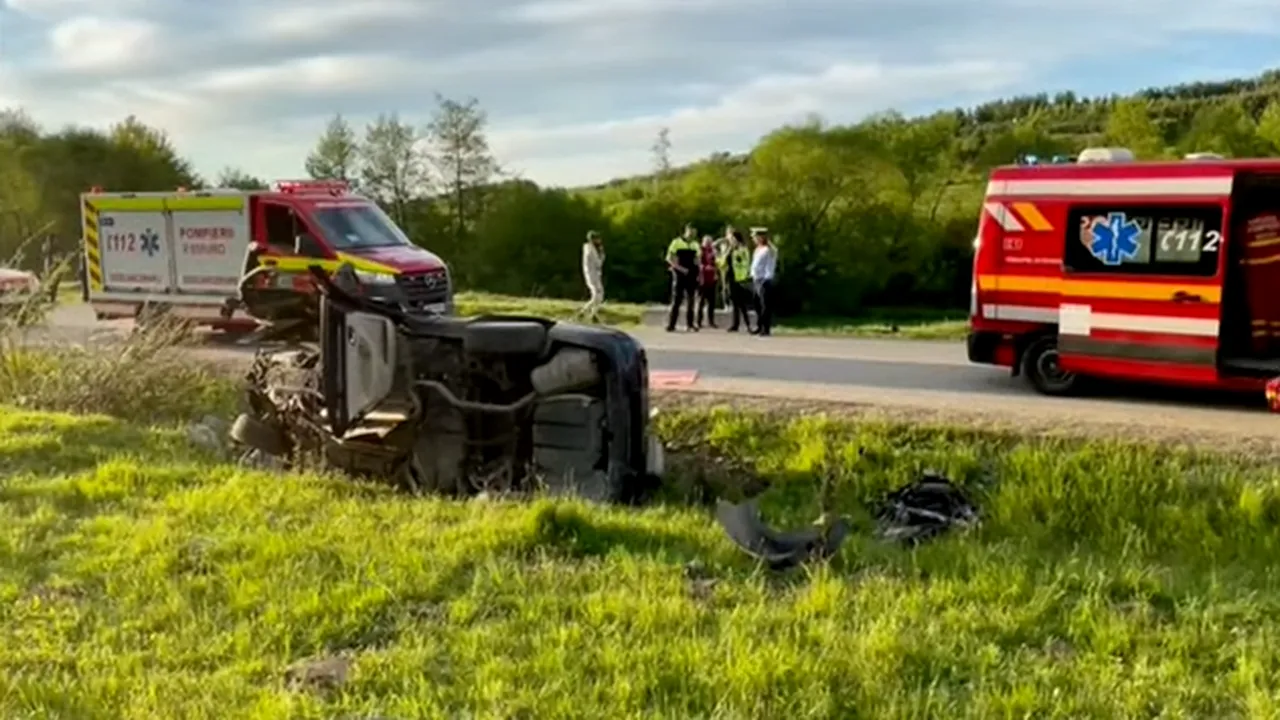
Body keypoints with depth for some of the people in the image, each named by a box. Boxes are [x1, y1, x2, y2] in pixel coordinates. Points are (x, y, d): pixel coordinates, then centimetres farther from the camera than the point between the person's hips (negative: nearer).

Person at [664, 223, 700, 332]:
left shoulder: (695, 245, 11)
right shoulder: (676, 242, -4)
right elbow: (669, 259, -6)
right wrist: (680, 268, -17)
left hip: (691, 276, 4)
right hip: (679, 275, -4)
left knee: (690, 300, 5)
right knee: (676, 300, -5)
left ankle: (689, 324, 12)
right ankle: (671, 325, -1)